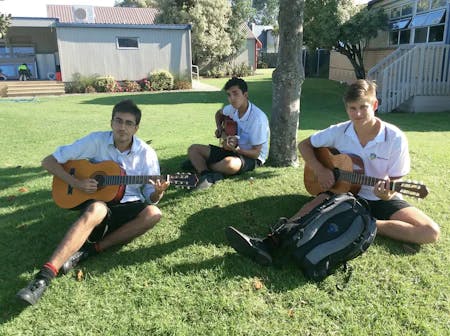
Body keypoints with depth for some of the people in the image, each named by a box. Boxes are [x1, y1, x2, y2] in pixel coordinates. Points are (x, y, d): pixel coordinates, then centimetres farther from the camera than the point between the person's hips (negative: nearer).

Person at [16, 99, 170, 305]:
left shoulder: (146, 153, -2)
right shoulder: (96, 141, -6)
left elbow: (150, 197, 1)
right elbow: (49, 162, -3)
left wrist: (157, 194, -24)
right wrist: (76, 183, -16)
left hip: (129, 206, 2)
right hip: (97, 202, -2)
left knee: (153, 213, -30)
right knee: (96, 210, -39)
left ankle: (91, 249, -24)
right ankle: (44, 276, -44)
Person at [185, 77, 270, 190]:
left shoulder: (258, 118, -25)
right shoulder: (233, 108, -3)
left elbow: (256, 153, -21)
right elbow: (219, 113, 23)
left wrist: (235, 148, -36)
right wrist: (219, 128, 5)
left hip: (252, 158, -7)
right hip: (233, 151, 8)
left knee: (229, 164, -43)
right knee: (193, 149, -1)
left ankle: (200, 165, -14)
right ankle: (207, 175, -27)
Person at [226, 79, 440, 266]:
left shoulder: (395, 138, -14)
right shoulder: (339, 132, -8)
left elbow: (395, 180, -7)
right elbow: (304, 145, 3)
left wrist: (387, 193, -31)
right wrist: (320, 170, -13)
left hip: (381, 199, 0)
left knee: (430, 232, -20)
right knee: (313, 209, -32)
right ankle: (265, 244, -50)